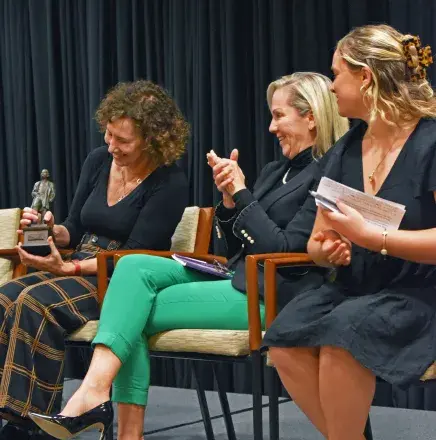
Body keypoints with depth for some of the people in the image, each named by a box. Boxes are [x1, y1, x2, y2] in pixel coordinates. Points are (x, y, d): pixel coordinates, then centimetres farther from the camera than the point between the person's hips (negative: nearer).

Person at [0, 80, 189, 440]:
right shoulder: (98, 161, 7)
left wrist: (68, 268, -24)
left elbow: (134, 257, -15)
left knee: (36, 304, -31)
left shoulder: (170, 184, -12)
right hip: (77, 270, 6)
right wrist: (51, 230, -8)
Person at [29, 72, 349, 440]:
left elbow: (282, 249, -15)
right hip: (239, 281, 9)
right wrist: (229, 197, 0)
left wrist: (241, 193, -11)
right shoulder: (275, 171, 20)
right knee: (135, 267, -13)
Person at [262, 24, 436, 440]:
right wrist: (325, 251, -7)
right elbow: (316, 240, 16)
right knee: (284, 342, -23)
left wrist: (370, 236, -21)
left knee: (340, 334, -35)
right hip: (351, 289, 6)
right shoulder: (345, 150, 11)